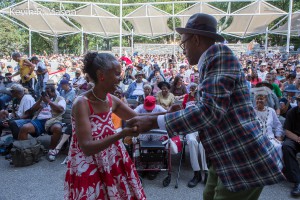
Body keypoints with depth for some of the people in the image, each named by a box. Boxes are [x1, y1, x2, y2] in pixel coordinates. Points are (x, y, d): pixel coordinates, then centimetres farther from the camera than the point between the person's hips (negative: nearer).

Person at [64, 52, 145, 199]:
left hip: (111, 163, 6)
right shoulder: (82, 103, -23)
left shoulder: (112, 100, -5)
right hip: (88, 169, -6)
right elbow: (86, 147, -28)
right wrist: (122, 134, -38)